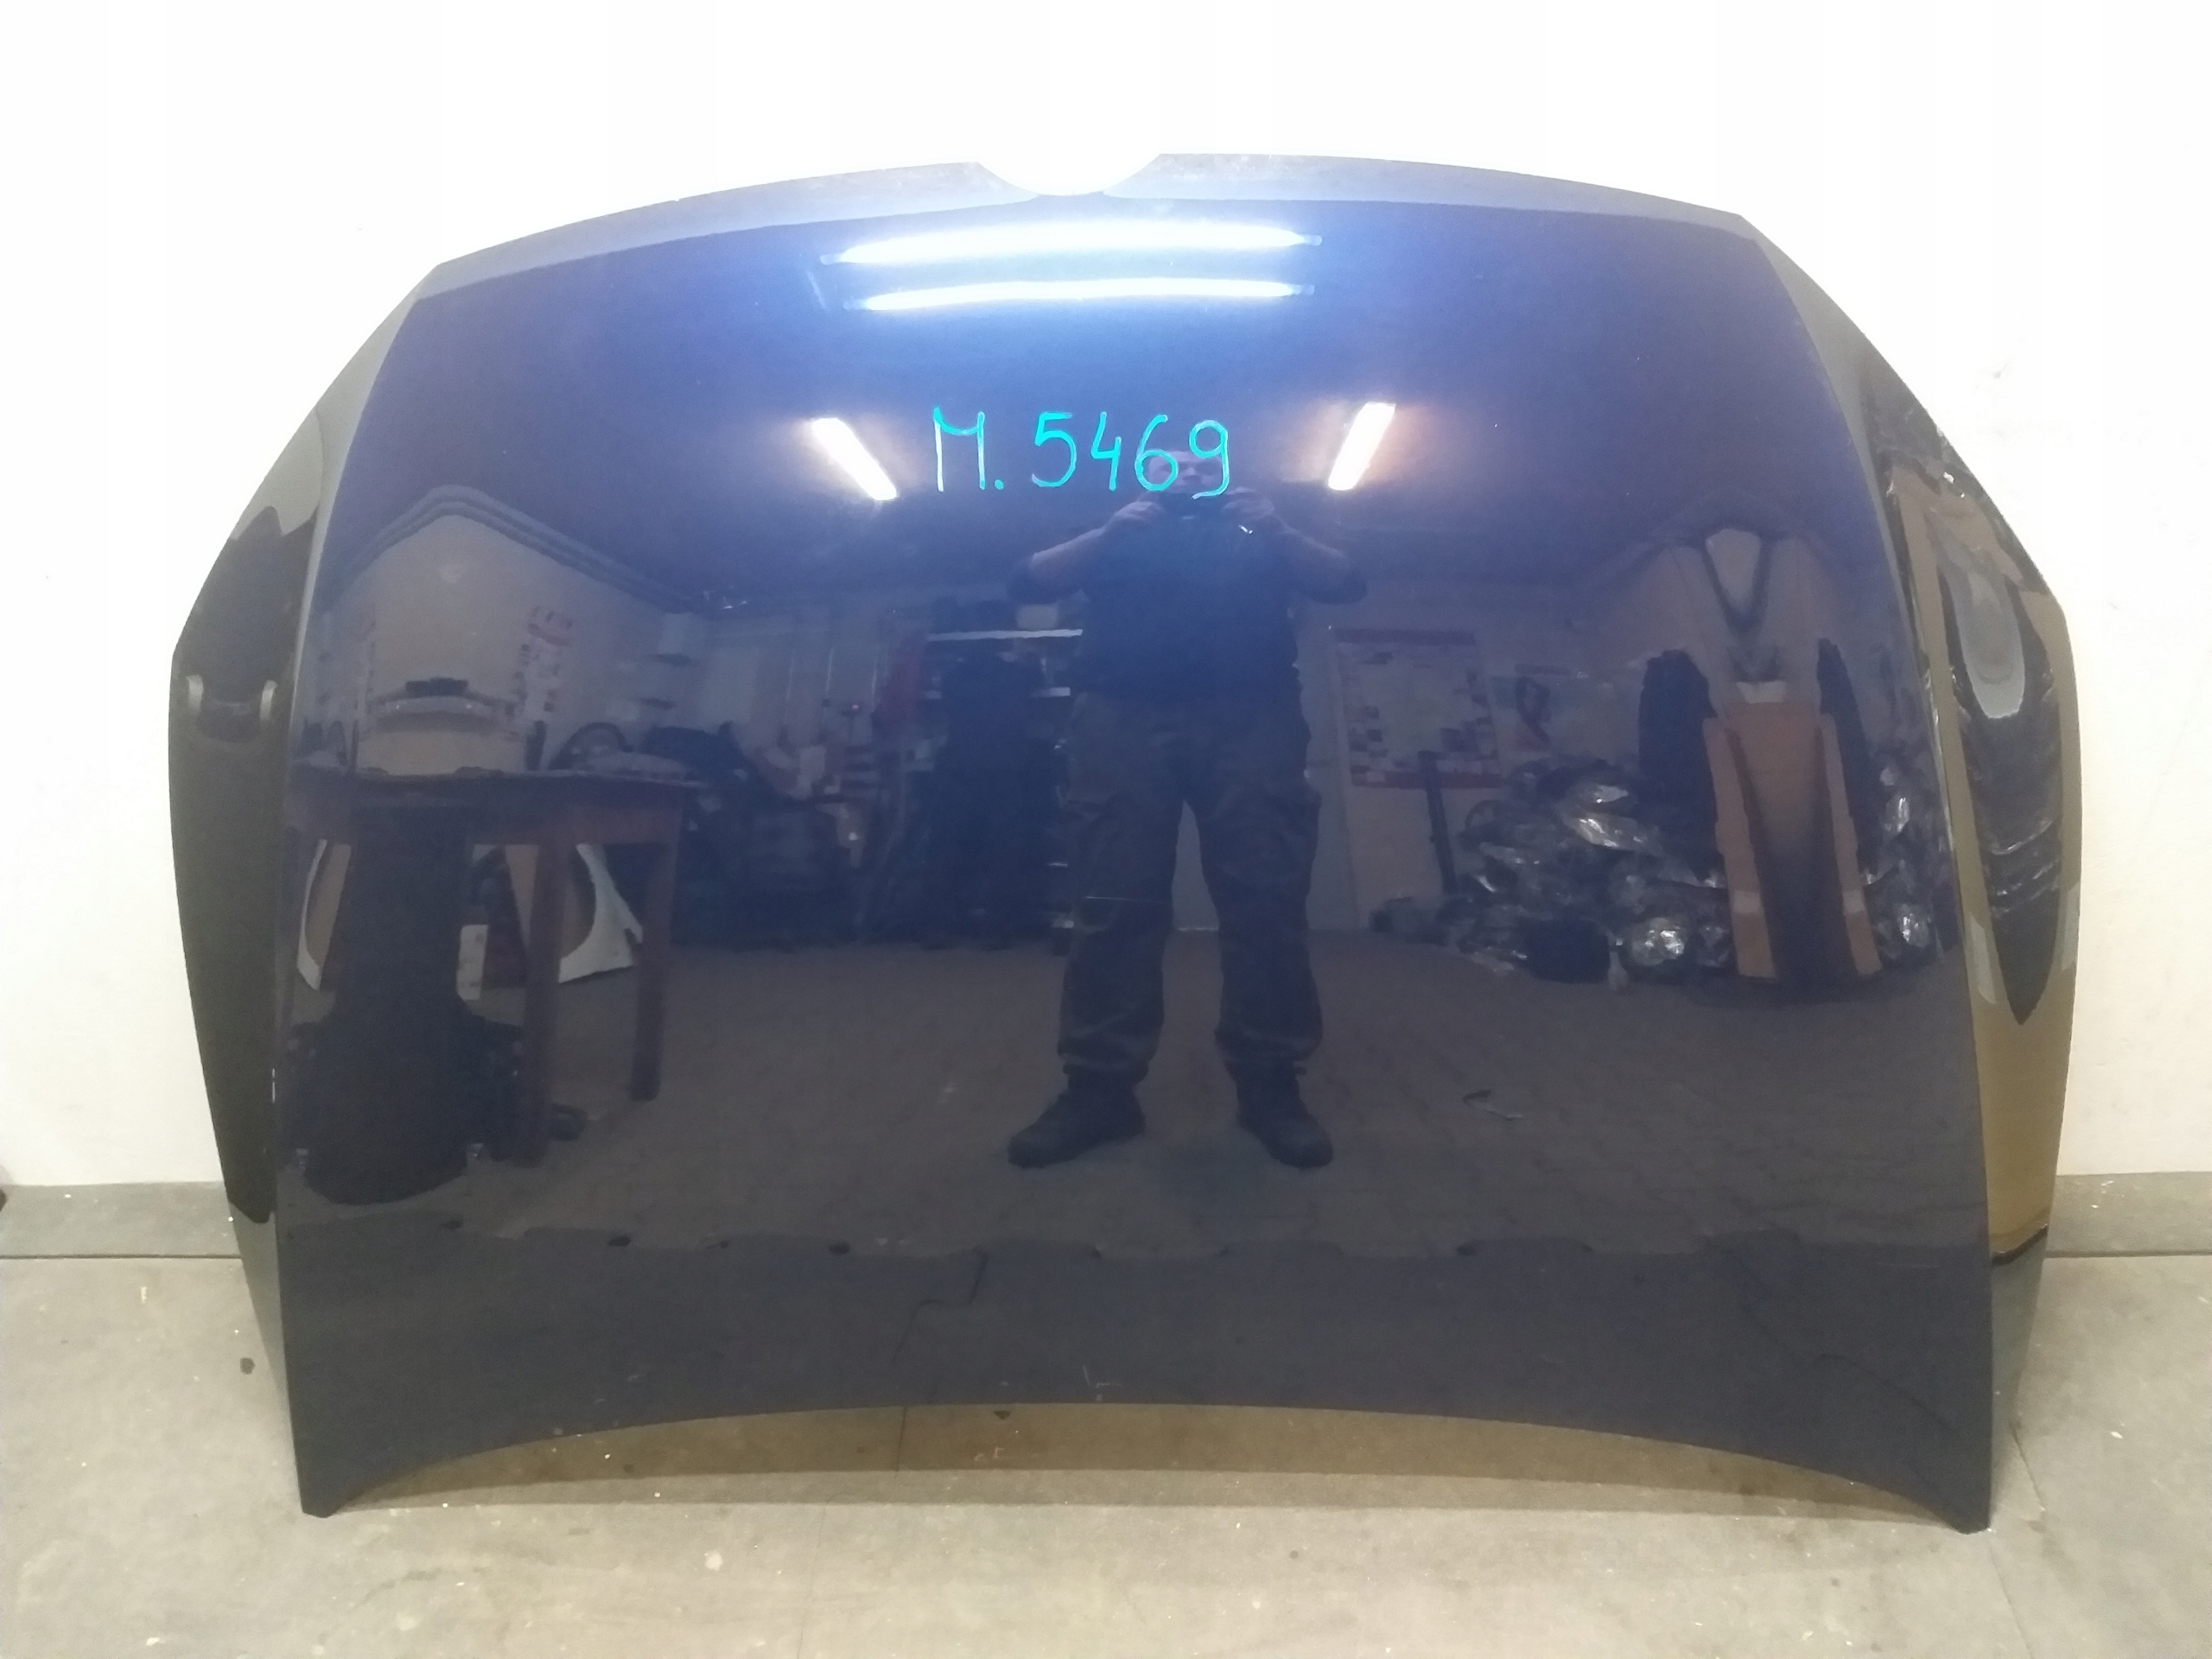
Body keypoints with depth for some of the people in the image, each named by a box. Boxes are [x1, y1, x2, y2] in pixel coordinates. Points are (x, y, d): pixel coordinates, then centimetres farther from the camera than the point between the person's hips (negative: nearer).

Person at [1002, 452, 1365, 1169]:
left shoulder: (1257, 535, 28)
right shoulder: (1117, 537, 28)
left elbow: (1345, 584, 16)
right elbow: (1029, 582, 14)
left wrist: (1276, 529, 0)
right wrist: (1110, 532, 2)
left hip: (1246, 717, 0)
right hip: (1122, 718, 0)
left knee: (1266, 900, -10)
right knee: (1114, 904, -8)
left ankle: (1270, 1083, -6)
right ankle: (1099, 1087, -8)